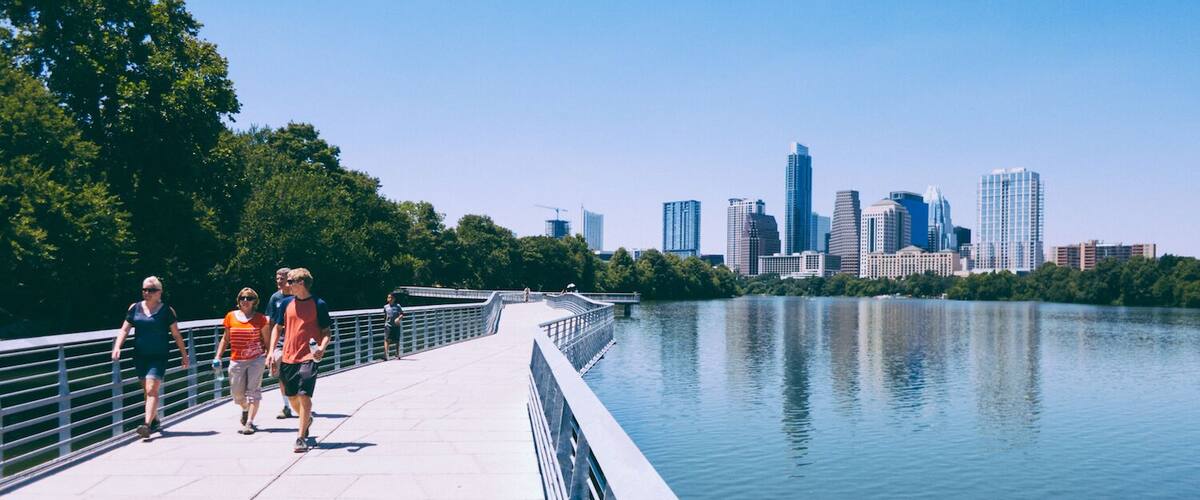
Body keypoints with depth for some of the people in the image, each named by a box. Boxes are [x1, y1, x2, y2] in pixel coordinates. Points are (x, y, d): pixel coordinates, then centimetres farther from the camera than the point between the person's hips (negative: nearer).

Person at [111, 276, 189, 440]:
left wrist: (184, 355, 3)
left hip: (159, 357, -4)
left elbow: (176, 335, 1)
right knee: (147, 391, 14)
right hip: (140, 357, 4)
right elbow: (124, 329, 5)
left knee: (152, 390, -15)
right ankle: (155, 421, 30)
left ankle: (147, 424, -21)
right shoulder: (135, 308, 6)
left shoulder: (166, 310, -3)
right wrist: (117, 347, -11)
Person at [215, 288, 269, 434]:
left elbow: (266, 341, 4)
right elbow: (225, 339, 13)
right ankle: (245, 409, 41)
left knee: (253, 391, -7)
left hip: (256, 359, -3)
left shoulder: (260, 318, -1)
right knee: (237, 393, 8)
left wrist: (269, 357, -2)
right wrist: (218, 357, 7)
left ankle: (249, 423, -5)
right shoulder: (231, 317, 5)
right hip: (236, 360, 3)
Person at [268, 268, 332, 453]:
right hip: (288, 357, 5)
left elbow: (326, 332, -1)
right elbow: (277, 327, 16)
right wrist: (271, 351, 6)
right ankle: (307, 419, 43)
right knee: (291, 397, 14)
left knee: (304, 395, -13)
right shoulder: (287, 303, 8)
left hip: (309, 357, -5)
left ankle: (301, 439, -7)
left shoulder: (319, 304, -4)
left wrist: (322, 347, -20)